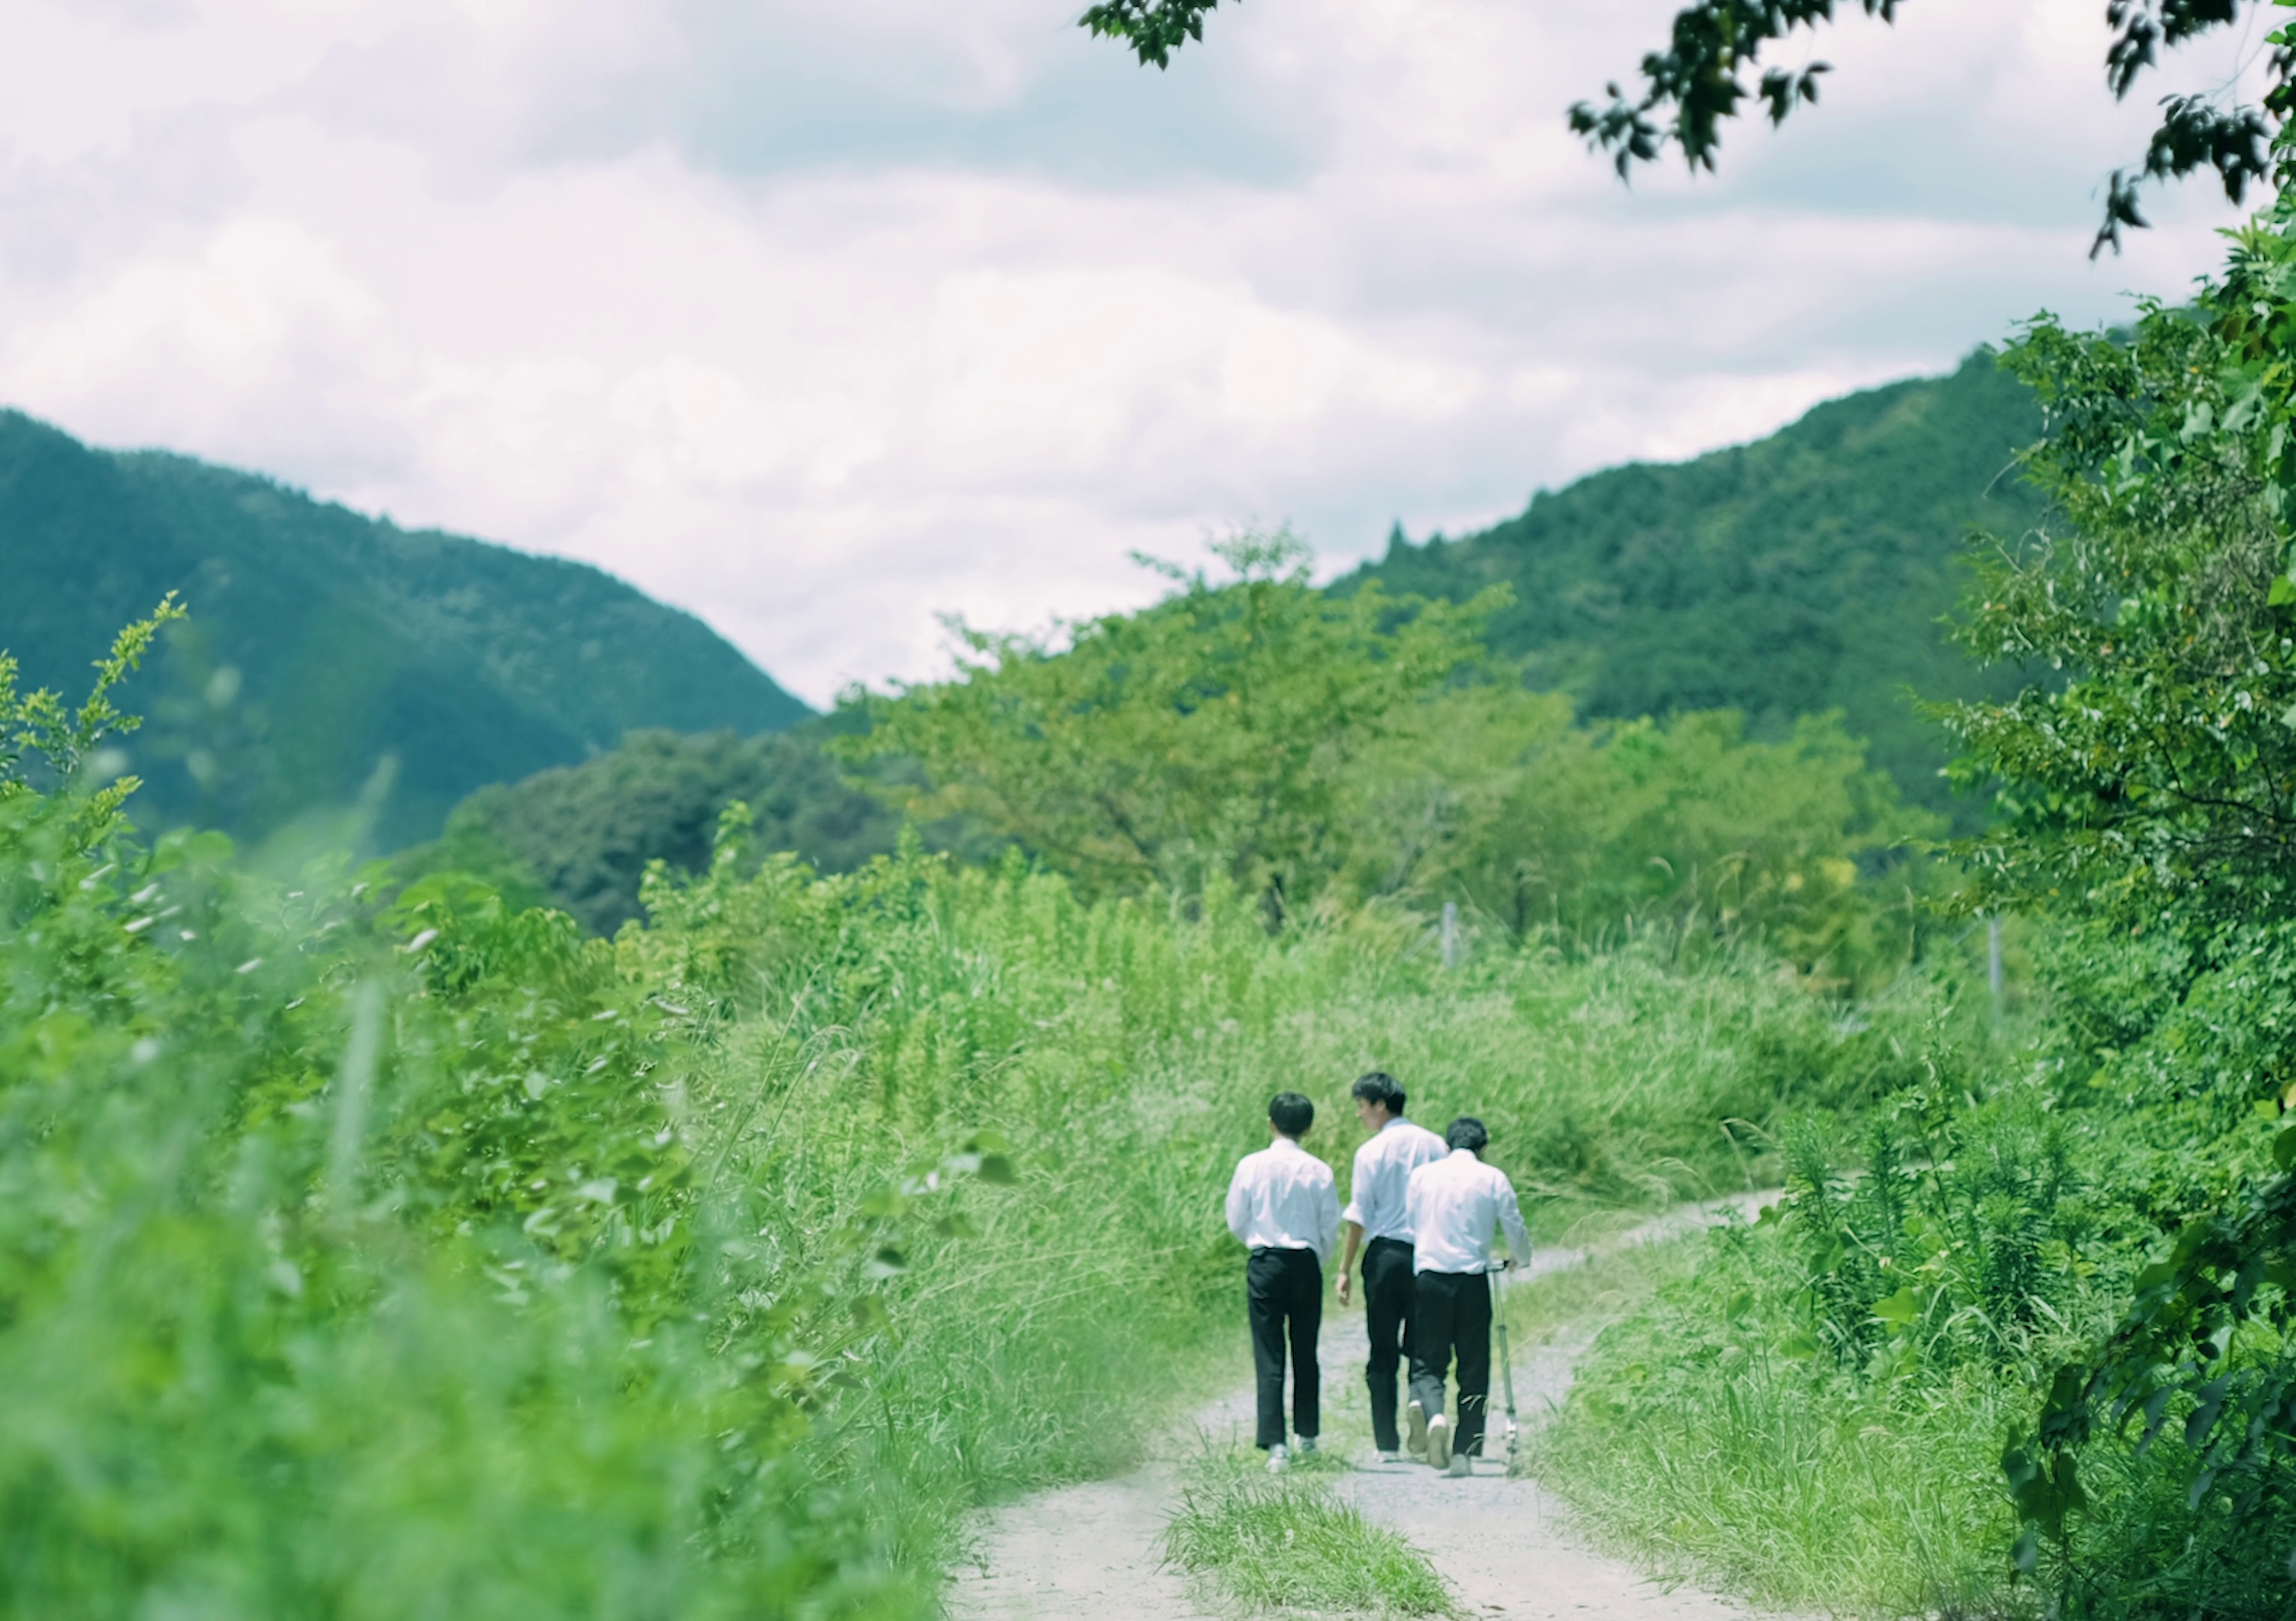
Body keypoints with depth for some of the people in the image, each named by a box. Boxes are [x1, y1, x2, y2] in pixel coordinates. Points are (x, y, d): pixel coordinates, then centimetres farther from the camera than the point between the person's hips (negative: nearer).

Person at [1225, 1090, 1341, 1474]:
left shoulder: (1251, 1166, -4)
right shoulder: (1318, 1171, -5)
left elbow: (1235, 1221, 3)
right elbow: (1331, 1226, 0)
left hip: (1264, 1265, -1)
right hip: (1306, 1262, 1)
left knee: (1269, 1357, -2)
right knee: (1305, 1354, 15)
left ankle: (1274, 1445, -11)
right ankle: (1307, 1434, 26)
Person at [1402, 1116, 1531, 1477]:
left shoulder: (1421, 1175, 8)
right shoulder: (1493, 1178, 2)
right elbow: (1516, 1230, 4)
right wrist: (1519, 1258, 27)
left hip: (1430, 1276, 1)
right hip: (1473, 1281, -1)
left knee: (1428, 1362, 6)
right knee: (1474, 1369, 7)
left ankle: (1433, 1415, -25)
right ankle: (1464, 1453, 5)